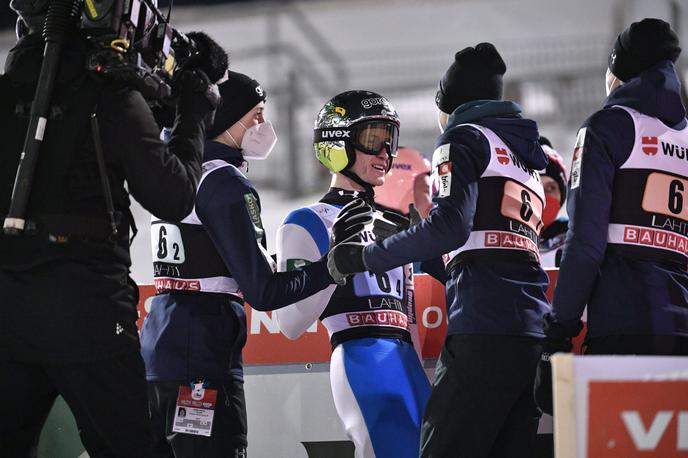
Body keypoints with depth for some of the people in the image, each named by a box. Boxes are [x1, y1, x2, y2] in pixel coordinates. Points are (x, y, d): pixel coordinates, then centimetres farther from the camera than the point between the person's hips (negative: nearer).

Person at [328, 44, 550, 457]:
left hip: (484, 332, -8)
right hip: (534, 338, 8)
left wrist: (364, 257, -5)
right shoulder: (525, 155, 30)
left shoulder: (464, 139, 5)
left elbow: (450, 226, -12)